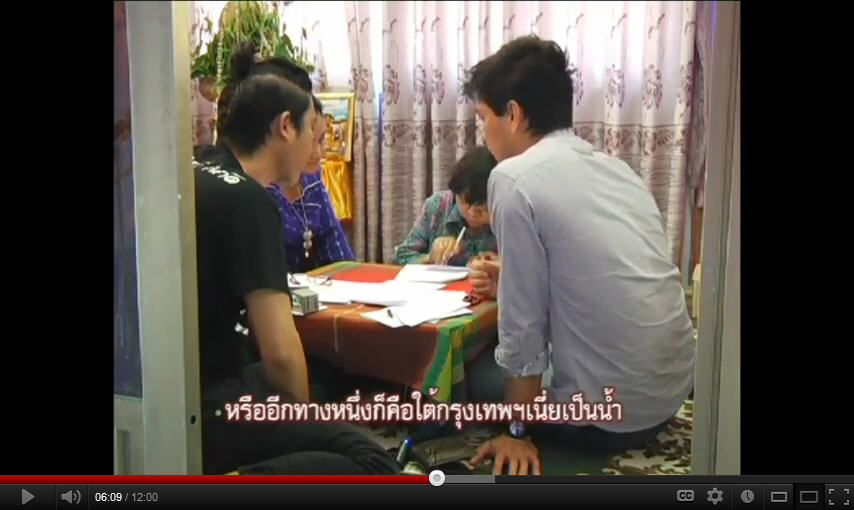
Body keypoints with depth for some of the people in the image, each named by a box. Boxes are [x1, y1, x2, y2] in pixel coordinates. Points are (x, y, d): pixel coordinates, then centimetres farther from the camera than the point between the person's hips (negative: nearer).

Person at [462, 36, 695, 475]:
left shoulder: (515, 179, -15)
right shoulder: (615, 168, 8)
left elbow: (523, 325, -13)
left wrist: (517, 433, -3)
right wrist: (507, 279, 20)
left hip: (609, 417, -8)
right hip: (672, 390, 8)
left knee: (474, 372, 18)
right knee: (492, 359, 28)